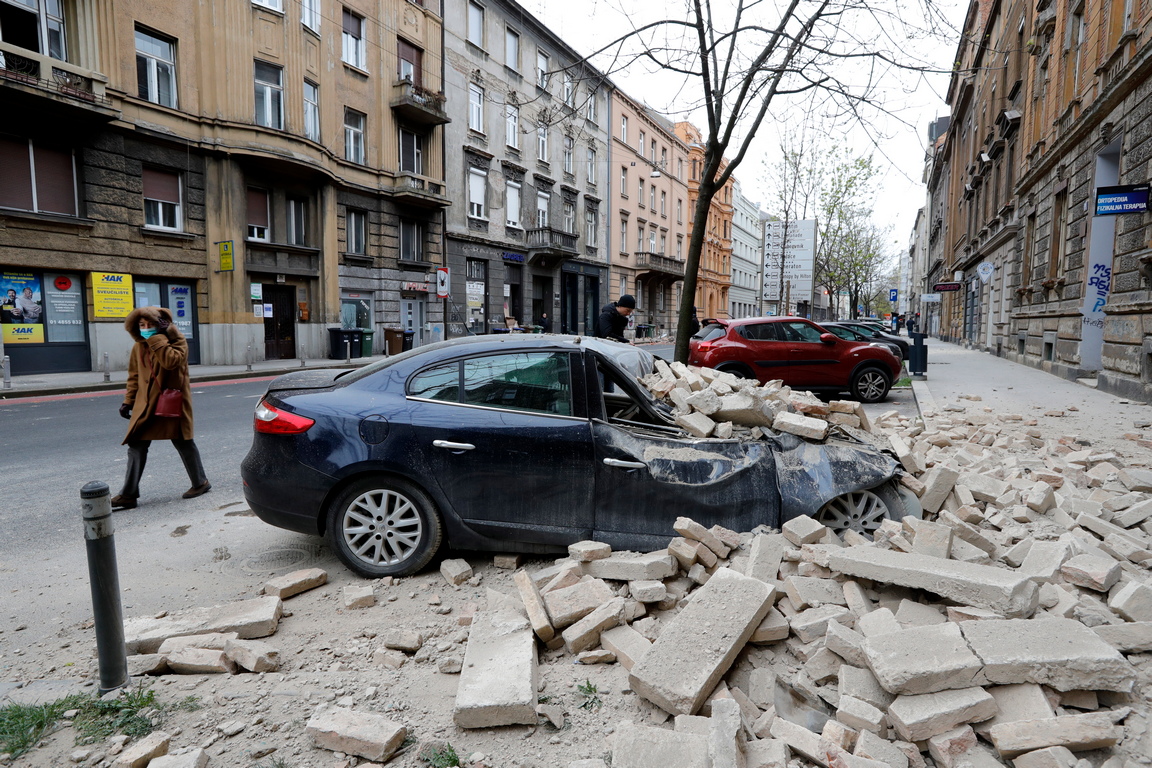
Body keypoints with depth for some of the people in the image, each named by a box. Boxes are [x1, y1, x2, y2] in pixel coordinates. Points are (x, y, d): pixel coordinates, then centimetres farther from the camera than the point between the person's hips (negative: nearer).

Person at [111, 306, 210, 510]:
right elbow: (134, 376, 16)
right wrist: (128, 401, 10)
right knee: (136, 446, 3)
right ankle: (128, 495, 9)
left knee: (183, 443, 4)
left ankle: (200, 483, 20)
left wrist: (157, 339, -23)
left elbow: (172, 360, -27)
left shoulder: (176, 340, -7)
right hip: (146, 404, 6)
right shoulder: (138, 347, 10)